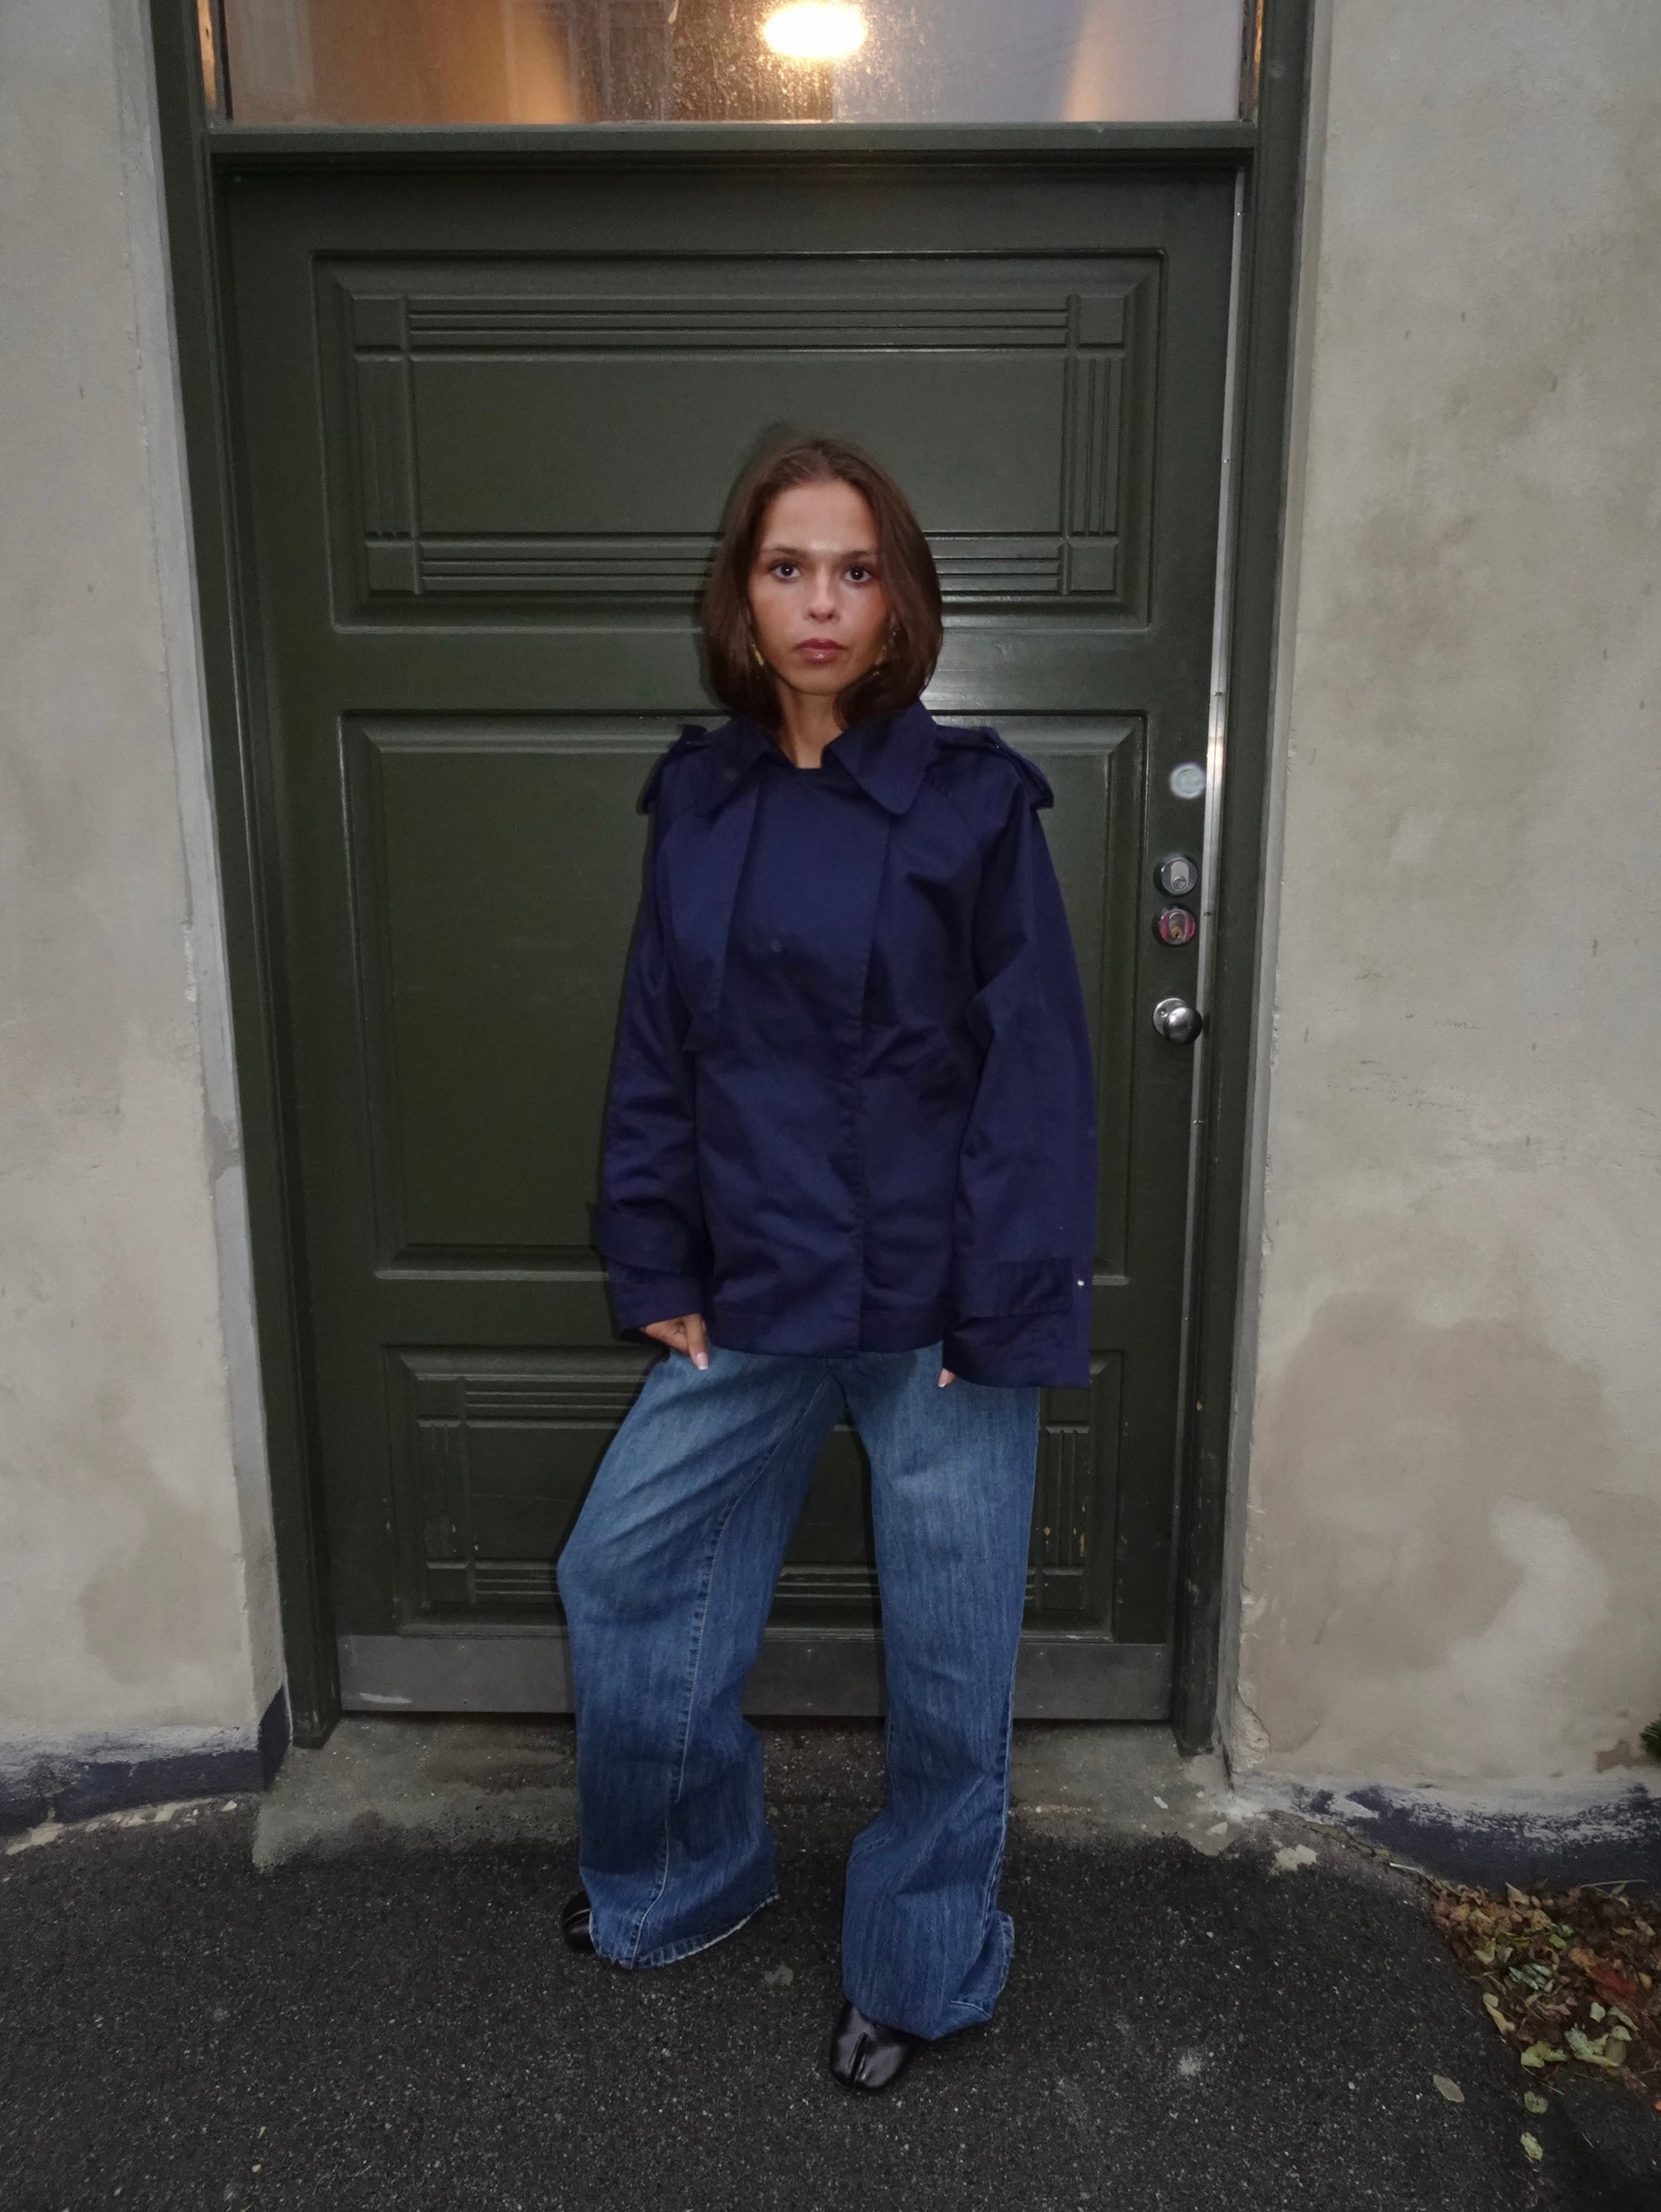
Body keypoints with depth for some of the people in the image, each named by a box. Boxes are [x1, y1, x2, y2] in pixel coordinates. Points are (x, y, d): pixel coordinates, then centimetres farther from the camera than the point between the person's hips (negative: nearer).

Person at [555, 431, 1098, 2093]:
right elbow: (656, 1055, 6)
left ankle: (920, 1969, 39)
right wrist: (657, 1274, 3)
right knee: (620, 1575, 15)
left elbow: (1033, 1078, -10)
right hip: (753, 1302, 5)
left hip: (935, 1311, -4)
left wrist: (1002, 1319, -13)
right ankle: (678, 1881, 43)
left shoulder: (972, 802, -9)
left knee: (945, 1657, 11)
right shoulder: (698, 798, 4)